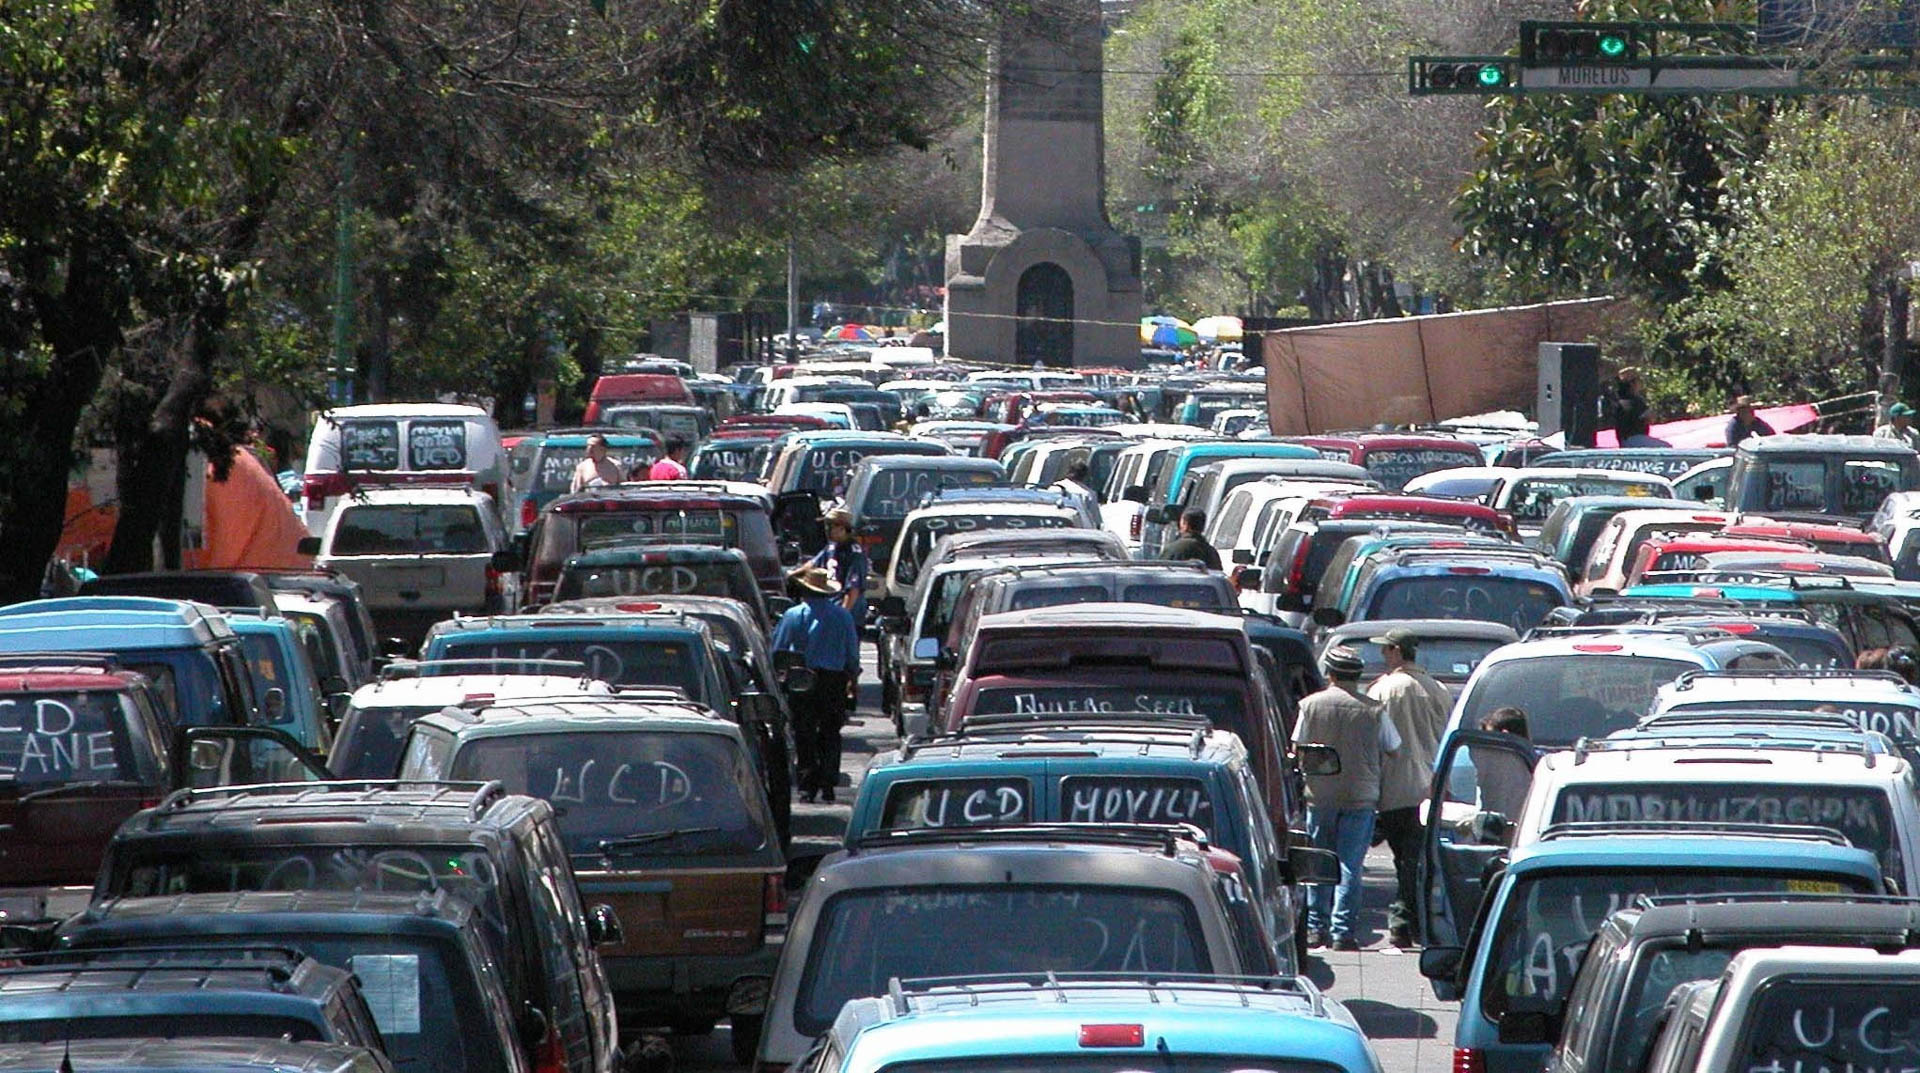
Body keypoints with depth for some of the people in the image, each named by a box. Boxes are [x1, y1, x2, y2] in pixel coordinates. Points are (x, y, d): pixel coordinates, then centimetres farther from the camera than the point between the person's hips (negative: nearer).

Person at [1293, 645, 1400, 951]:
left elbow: (1297, 750, 2)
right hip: (1361, 797, -1)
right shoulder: (1374, 710, -3)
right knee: (1350, 866, 1)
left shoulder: (1311, 705, -2)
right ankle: (1342, 931, -3)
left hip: (1319, 796, 1)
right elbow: (1394, 749, 6)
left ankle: (1316, 928, 9)